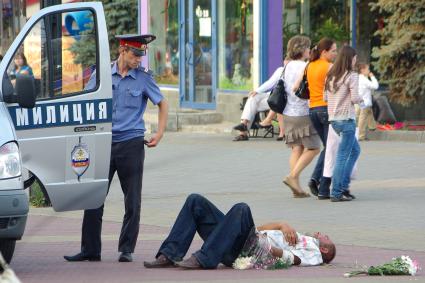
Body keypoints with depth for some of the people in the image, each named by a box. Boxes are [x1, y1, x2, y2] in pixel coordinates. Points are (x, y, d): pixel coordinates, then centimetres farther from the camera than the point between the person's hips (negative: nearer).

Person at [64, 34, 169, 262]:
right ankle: (90, 250, 7)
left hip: (131, 144, -1)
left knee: (132, 201, 0)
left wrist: (159, 133, 5)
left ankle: (126, 250, 8)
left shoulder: (143, 77, 1)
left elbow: (162, 104, 12)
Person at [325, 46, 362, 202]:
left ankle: (343, 185, 17)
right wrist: (361, 99, 4)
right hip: (346, 119, -8)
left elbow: (325, 97, 11)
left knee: (355, 150, 21)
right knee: (343, 156, -3)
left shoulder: (331, 76, 10)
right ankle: (336, 192, -4)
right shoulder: (351, 76, -11)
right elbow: (354, 98, -16)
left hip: (333, 119, 8)